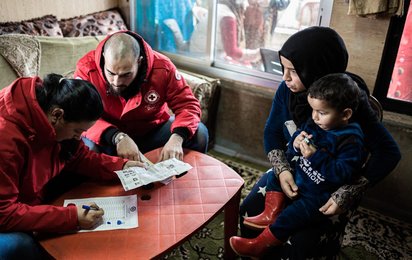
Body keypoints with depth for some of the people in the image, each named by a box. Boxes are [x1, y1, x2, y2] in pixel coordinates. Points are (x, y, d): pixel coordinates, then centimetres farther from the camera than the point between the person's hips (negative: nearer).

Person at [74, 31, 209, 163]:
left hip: (153, 132, 1)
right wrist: (117, 137, -43)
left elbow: (188, 105, -17)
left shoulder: (162, 68, -19)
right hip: (109, 138, -1)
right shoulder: (86, 68, -21)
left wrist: (176, 138, -38)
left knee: (199, 132, -19)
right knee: (85, 146, -34)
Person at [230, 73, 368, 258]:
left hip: (320, 195, -8)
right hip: (298, 177, 9)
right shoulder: (313, 125, 0)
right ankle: (271, 212, 2)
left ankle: (259, 246, 0)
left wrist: (316, 156, -33)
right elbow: (291, 156, 9)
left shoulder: (351, 141, -20)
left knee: (290, 216, -19)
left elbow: (341, 175, -28)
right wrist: (295, 144, -15)